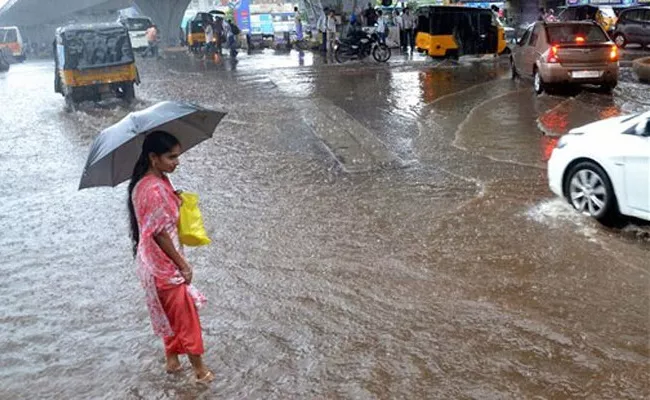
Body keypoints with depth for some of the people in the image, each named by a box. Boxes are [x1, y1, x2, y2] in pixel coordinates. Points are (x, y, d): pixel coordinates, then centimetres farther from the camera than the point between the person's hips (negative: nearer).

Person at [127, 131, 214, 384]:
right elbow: (160, 234, -25)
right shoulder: (153, 190, -30)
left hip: (160, 261, 10)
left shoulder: (157, 180, 1)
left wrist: (174, 200, -1)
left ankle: (172, 359, 39)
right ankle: (199, 369, 21)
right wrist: (183, 265, -17)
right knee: (184, 314, 5)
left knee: (170, 313, 23)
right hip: (163, 264, -9)